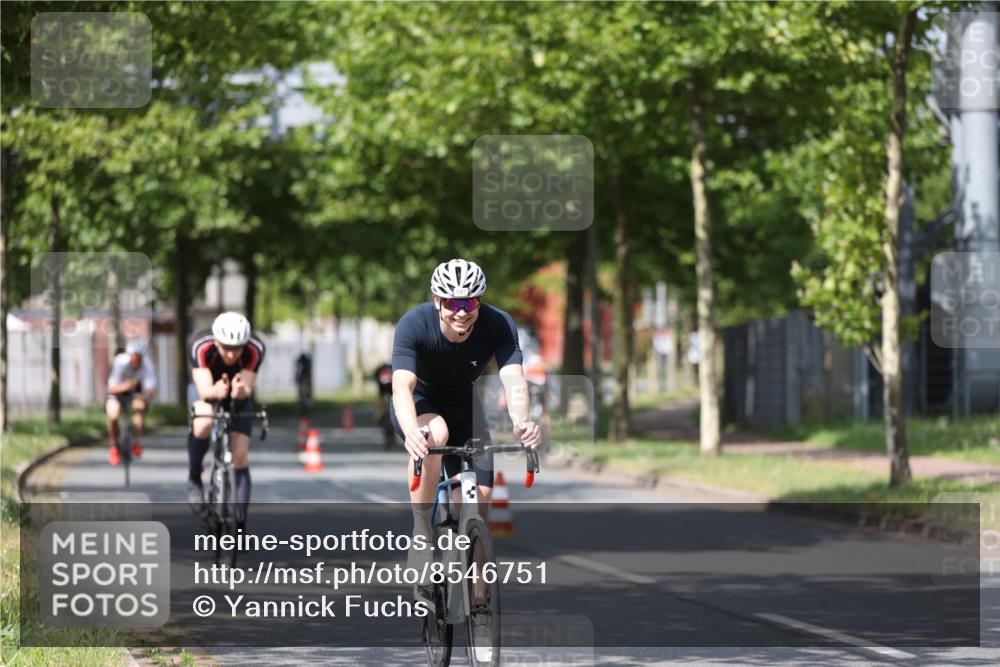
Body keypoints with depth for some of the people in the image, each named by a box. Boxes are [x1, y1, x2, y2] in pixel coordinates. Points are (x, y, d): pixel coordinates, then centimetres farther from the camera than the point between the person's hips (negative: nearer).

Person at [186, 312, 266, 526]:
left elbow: (247, 389, -35)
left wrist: (241, 391, -58)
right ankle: (194, 478, -8)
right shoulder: (201, 345, -36)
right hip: (206, 388, -2)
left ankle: (240, 523, 1)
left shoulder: (255, 349, -33)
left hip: (237, 395, 2)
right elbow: (204, 390, -39)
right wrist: (215, 391, -62)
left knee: (240, 457, -7)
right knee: (204, 424, -35)